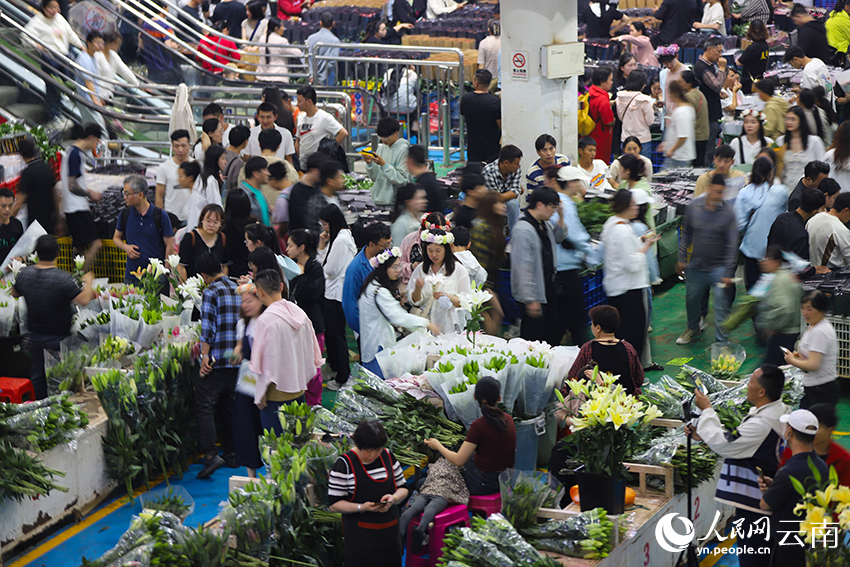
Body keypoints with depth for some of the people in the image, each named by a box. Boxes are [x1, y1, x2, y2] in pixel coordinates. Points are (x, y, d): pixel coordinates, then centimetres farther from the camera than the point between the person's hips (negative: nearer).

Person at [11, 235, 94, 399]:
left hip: (34, 335, 4)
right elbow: (84, 300, -25)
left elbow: (14, 293, 11)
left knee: (38, 375, 18)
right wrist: (88, 282, -7)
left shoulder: (24, 274, -8)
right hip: (58, 337, -4)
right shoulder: (63, 278, -25)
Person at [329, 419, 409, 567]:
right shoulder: (345, 463, -8)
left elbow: (403, 489, 15)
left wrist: (393, 498, -8)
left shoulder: (387, 456, 7)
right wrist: (361, 507, -23)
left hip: (389, 532, 5)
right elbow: (334, 504, -9)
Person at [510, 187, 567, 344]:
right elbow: (522, 268, -24)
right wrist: (530, 299, -24)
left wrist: (561, 217, 10)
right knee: (532, 339, 0)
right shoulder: (523, 230, -23)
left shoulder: (545, 225, 6)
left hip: (547, 290, 9)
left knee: (552, 337, 17)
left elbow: (558, 238, 29)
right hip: (534, 296, -9)